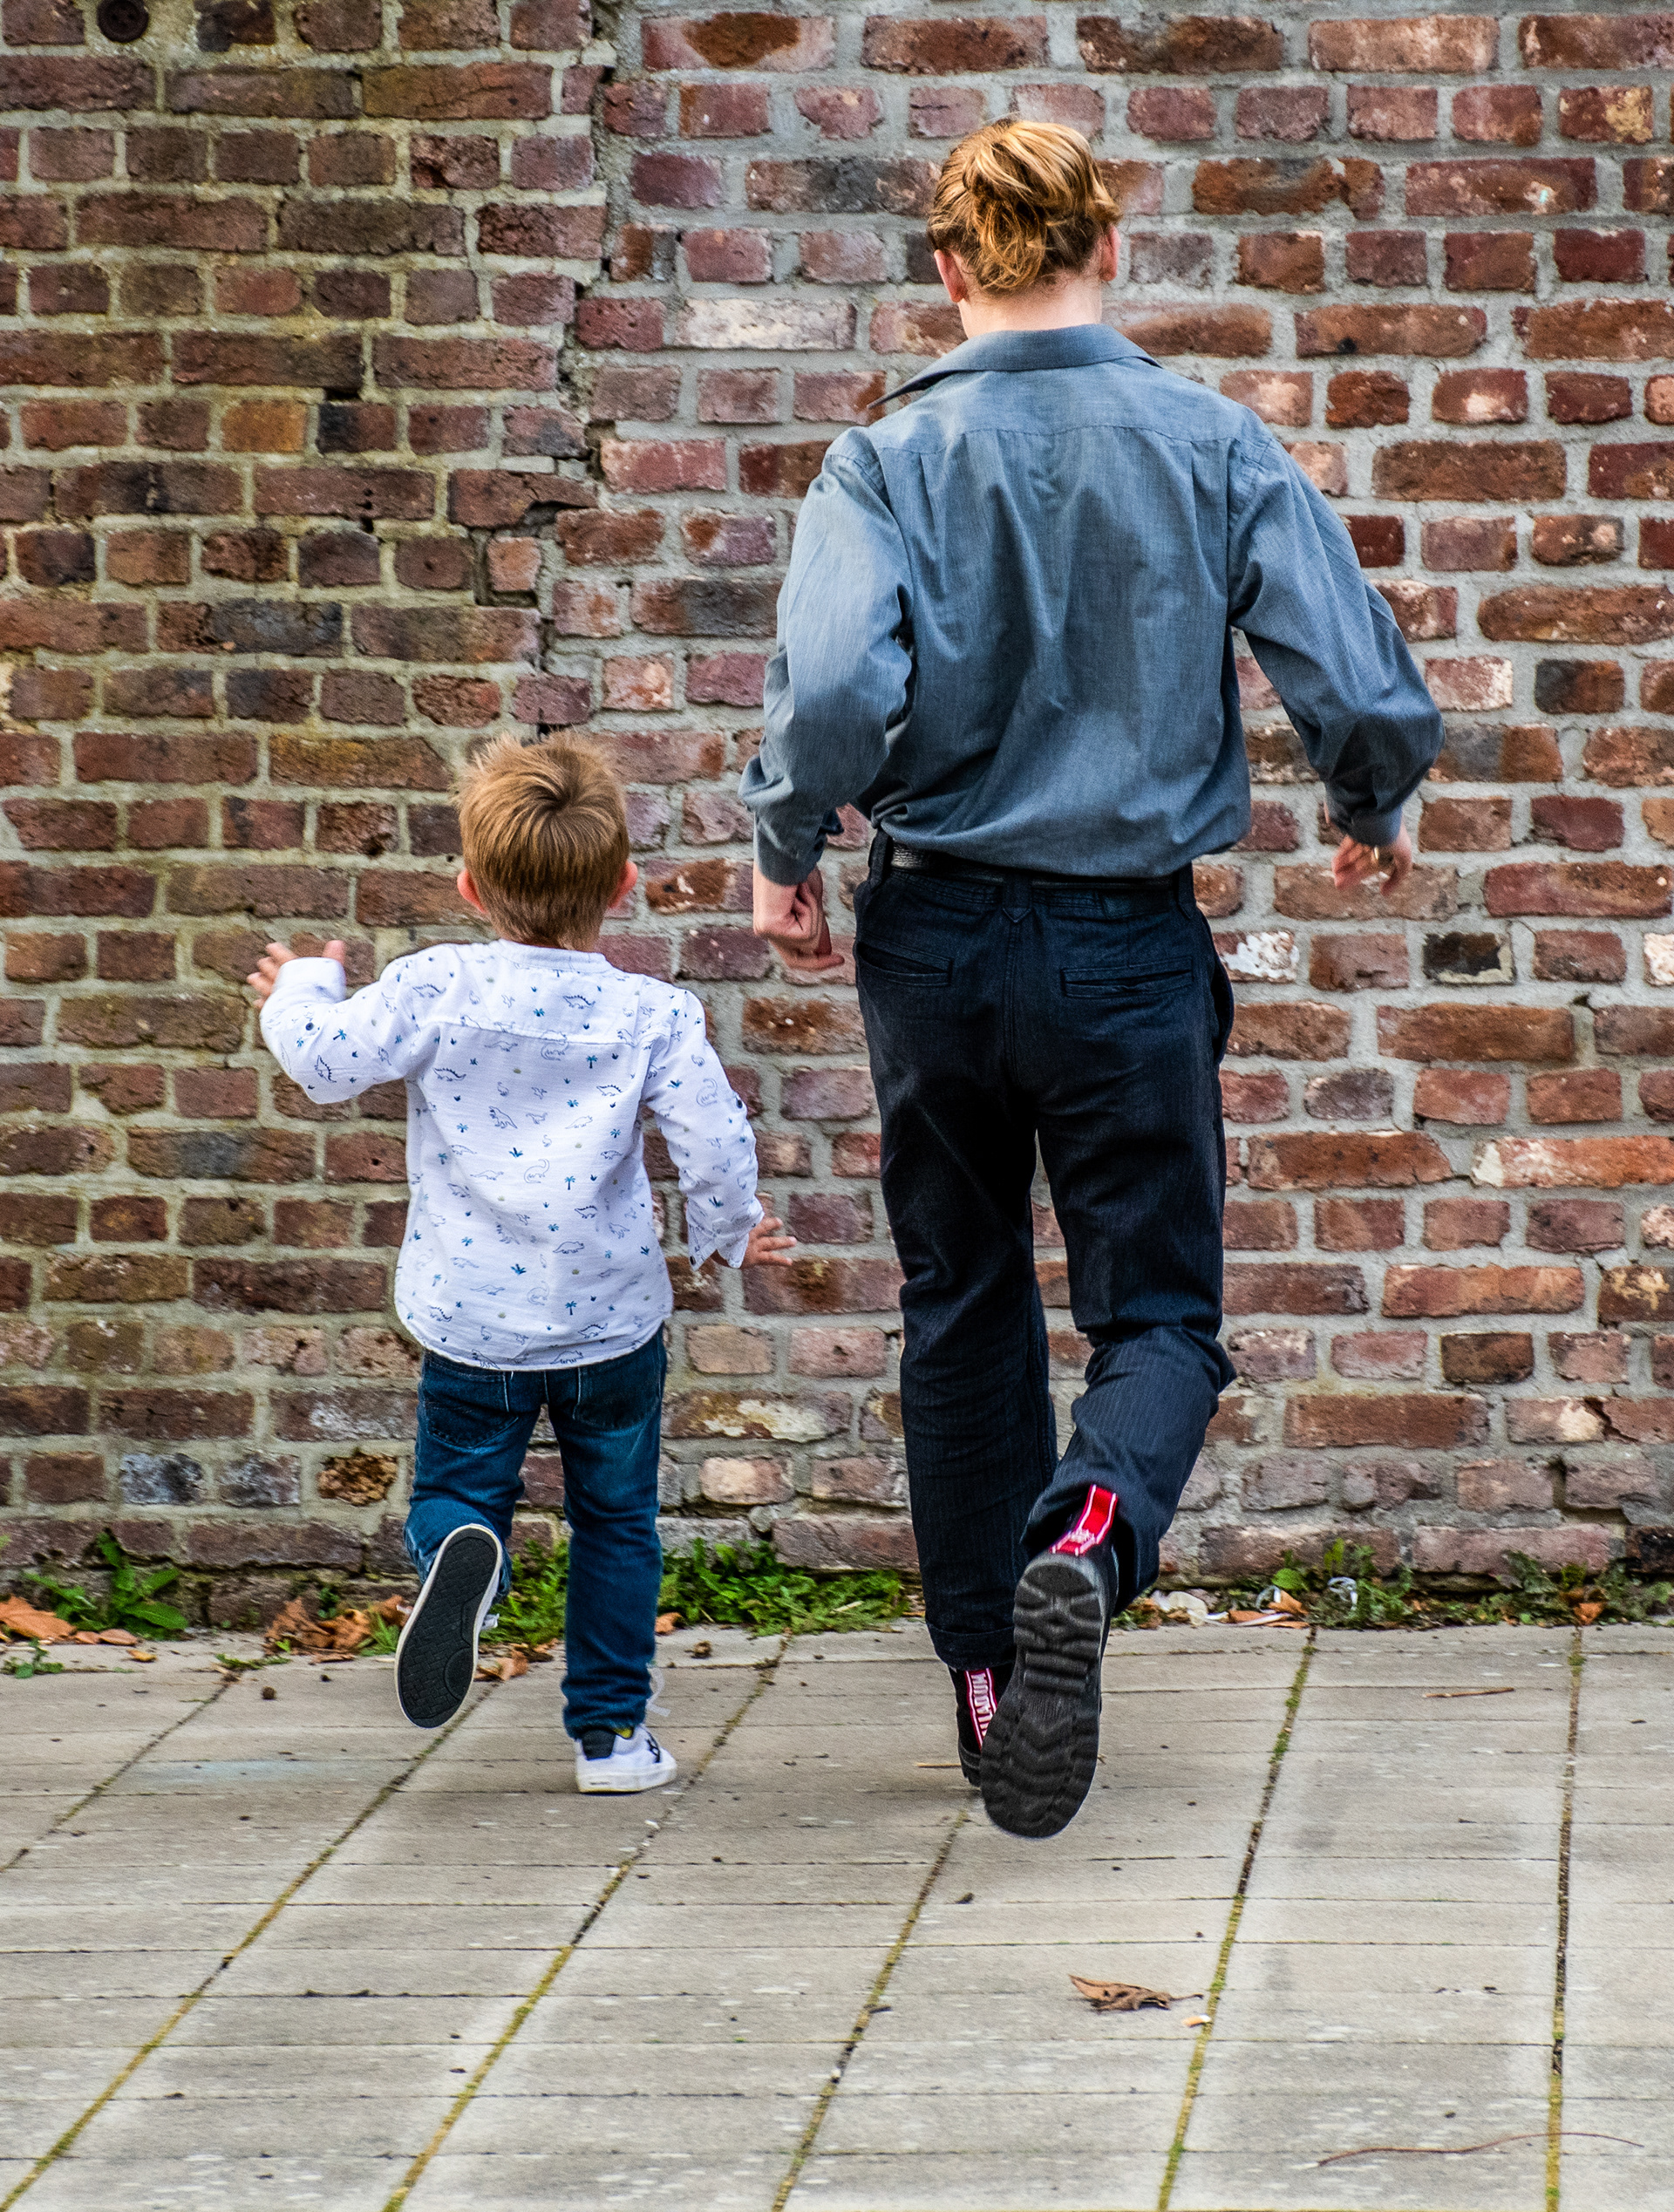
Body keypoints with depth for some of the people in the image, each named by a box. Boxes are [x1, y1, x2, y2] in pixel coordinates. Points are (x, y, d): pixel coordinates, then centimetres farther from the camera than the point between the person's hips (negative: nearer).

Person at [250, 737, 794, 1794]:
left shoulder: (436, 989, -8)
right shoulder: (655, 1014, -7)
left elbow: (328, 1061, -12)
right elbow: (715, 1143, -9)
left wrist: (303, 991, 10)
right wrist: (730, 1232, 12)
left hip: (473, 1321, -1)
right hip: (611, 1313, 1)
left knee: (455, 1494, 12)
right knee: (616, 1520, 16)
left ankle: (460, 1553, -25)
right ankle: (610, 1729, 16)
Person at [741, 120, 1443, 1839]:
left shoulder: (890, 461, -7)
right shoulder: (1215, 450, -5)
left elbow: (835, 682, -23)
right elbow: (1364, 688, -10)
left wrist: (784, 849, -4)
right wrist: (1373, 816, 12)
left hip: (937, 939, 1)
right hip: (1132, 942, -1)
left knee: (961, 1309, 16)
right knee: (1157, 1309, 8)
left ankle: (991, 1683, 21)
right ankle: (1090, 1538, -25)